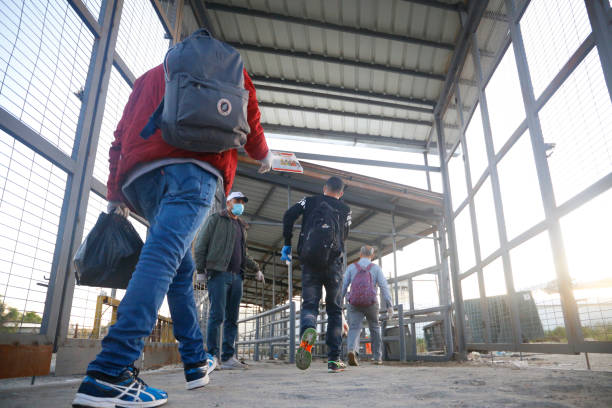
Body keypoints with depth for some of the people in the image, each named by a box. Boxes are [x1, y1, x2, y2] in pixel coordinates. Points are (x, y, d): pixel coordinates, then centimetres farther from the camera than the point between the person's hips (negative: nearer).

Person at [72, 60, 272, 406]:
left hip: (138, 180, 6)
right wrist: (264, 156, 41)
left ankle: (197, 362, 14)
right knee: (163, 258, -18)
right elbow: (251, 125, 22)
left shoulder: (150, 76, 33)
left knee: (182, 268, 11)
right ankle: (109, 373, -28)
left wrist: (116, 193, 22)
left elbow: (122, 134, 24)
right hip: (190, 170, -5)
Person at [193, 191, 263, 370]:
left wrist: (256, 268, 19)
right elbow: (200, 245, -1)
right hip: (219, 273, -6)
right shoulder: (215, 219, 6)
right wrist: (200, 270, -8)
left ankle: (228, 357, 10)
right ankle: (211, 355, -4)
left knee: (232, 318, 5)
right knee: (217, 315, -11)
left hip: (236, 276, 7)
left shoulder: (241, 226, 24)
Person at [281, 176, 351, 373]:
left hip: (309, 263, 0)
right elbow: (343, 236, 11)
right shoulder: (345, 210, 13)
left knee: (309, 304, 3)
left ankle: (308, 330, -32)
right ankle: (333, 359, 5)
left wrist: (287, 244, 4)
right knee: (334, 310, 9)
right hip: (333, 263, 0)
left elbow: (289, 215, -3)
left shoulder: (310, 201, 12)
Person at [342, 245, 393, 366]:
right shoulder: (376, 268, 6)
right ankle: (377, 357, 24)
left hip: (354, 304, 0)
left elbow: (343, 286, 2)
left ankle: (352, 350, -31)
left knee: (354, 328, -3)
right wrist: (389, 305, -8)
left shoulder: (351, 267, 8)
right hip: (371, 303, 1)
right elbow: (384, 286, -5)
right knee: (375, 329, 20)